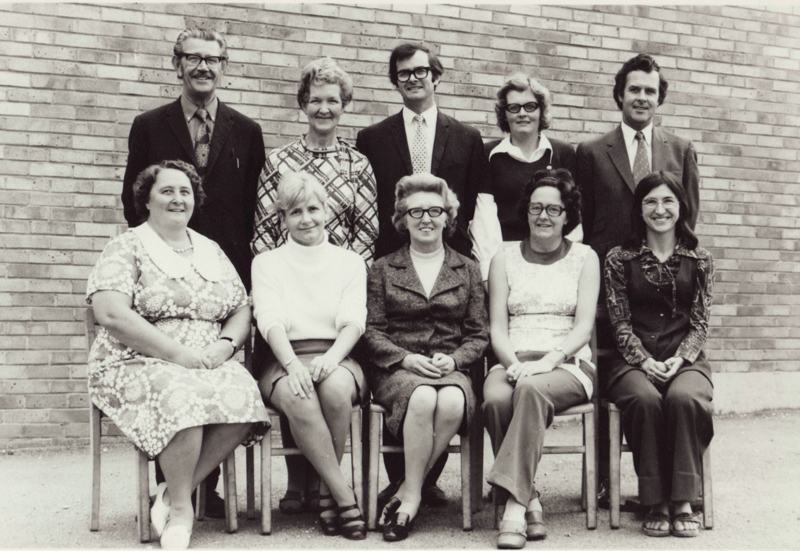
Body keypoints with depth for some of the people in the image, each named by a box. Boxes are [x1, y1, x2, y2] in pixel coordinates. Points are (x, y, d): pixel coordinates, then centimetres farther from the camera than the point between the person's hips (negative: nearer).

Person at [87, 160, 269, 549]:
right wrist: (179, 354, -17)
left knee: (243, 395, -28)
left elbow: (242, 311, 15)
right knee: (183, 396, -37)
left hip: (210, 364, 4)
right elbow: (111, 314, -13)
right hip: (139, 366, -4)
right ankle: (181, 506, -15)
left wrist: (225, 345, -8)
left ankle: (174, 493, -13)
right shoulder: (126, 249, 2)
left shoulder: (211, 251, 18)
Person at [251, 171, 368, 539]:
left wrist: (331, 358, -20)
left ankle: (326, 492, -17)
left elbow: (353, 321, 2)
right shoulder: (266, 262, 14)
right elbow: (270, 320, -1)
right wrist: (292, 363, -21)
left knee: (336, 387, -35)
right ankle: (343, 495, -24)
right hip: (284, 360, 0)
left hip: (336, 358, 1)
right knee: (299, 398, -34)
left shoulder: (349, 261, 16)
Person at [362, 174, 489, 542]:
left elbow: (479, 335, 11)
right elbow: (371, 331, 5)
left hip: (451, 368, 1)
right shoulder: (383, 269, 13)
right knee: (423, 398, -36)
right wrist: (406, 359, -12)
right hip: (396, 370, -1)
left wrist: (453, 359, -9)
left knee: (452, 402, -35)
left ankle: (406, 495, -20)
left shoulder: (467, 270, 16)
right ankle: (414, 493, -21)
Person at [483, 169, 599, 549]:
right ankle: (529, 500, -22)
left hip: (568, 365, -1)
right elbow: (497, 327, 6)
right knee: (496, 399, -34)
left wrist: (550, 359, -18)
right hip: (513, 363, 2)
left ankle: (514, 505, -35)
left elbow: (584, 324, 0)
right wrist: (514, 362, -14)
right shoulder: (505, 257, 14)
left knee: (532, 389, -36)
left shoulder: (584, 257, 11)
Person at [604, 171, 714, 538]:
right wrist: (645, 361, -12)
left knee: (684, 398, -34)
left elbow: (700, 322, 5)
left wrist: (678, 360, -11)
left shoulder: (699, 260, 11)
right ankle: (655, 504, -21)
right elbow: (620, 322, 2)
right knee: (646, 400, -34)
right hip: (634, 361, 0)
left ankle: (682, 502, -22)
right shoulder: (619, 259, 7)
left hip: (684, 359, 1)